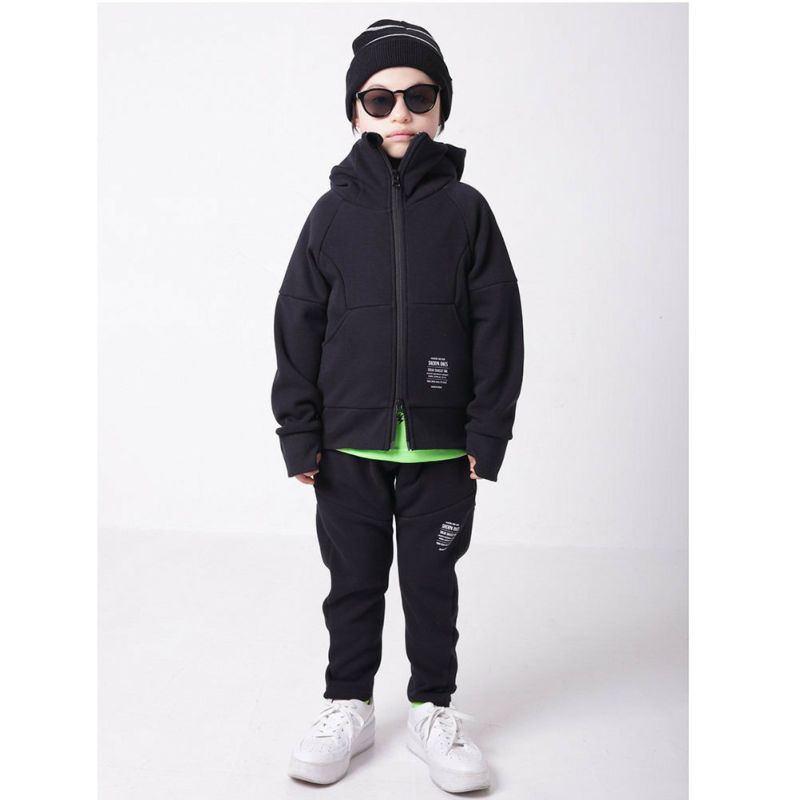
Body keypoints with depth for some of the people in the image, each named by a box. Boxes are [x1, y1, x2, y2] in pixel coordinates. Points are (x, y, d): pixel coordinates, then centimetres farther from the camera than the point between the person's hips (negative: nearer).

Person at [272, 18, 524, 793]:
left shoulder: (464, 209, 0)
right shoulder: (334, 211, 2)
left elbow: (497, 325, 0)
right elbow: (298, 324, 2)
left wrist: (488, 431, -5)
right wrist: (299, 432, -2)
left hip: (440, 445, 0)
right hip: (349, 445, 1)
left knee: (432, 581, 12)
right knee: (354, 581, 14)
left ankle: (433, 709, 31)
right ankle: (348, 705, 32)